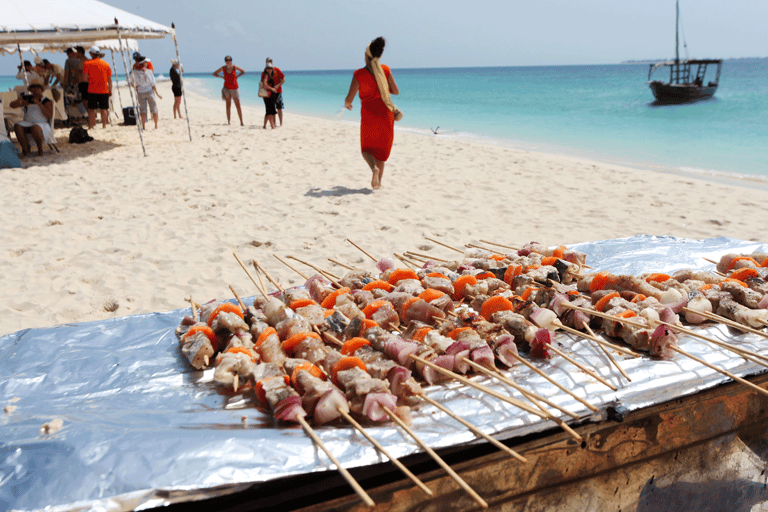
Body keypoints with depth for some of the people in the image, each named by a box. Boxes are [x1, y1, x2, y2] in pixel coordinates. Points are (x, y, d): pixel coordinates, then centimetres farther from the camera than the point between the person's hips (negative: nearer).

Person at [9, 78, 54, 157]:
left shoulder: (46, 101, -1)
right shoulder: (26, 98, 11)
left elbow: (50, 115, -14)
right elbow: (12, 105, 6)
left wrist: (39, 104, -21)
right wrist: (21, 102, -16)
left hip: (42, 125, -4)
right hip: (28, 124, 4)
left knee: (35, 128, -37)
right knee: (17, 126, -27)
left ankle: (40, 149, -15)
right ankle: (25, 149, -15)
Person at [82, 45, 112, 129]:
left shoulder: (87, 63, -2)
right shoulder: (106, 64, 6)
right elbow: (110, 79, 6)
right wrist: (110, 91, 11)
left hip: (92, 90, -2)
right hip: (104, 91, 2)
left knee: (91, 109, 3)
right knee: (104, 109, 8)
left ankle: (91, 126, 1)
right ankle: (104, 126, 10)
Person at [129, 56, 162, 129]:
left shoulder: (135, 72, -5)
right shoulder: (149, 71, -12)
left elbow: (132, 83, 4)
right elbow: (153, 84, -11)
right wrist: (157, 94, -2)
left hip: (140, 93, 2)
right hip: (149, 91, -2)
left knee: (143, 110, 8)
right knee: (154, 109, 8)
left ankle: (143, 126, 4)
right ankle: (156, 125, 11)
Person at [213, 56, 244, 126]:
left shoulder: (235, 67, -3)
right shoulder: (223, 68, -1)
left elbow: (243, 71, 12)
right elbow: (214, 73, 10)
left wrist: (237, 76, 1)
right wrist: (222, 77, -1)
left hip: (235, 88, 0)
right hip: (227, 88, 0)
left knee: (238, 106, -3)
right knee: (228, 105, -6)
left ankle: (241, 122, -1)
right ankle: (228, 121, -4)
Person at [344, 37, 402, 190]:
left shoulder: (359, 74, -12)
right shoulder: (385, 70, -4)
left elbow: (349, 98, -11)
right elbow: (396, 91, -1)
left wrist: (347, 105, 12)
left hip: (369, 116, -2)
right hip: (386, 114, 3)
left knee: (367, 149, 15)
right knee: (382, 148, 17)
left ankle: (374, 168, -16)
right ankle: (378, 181, 14)